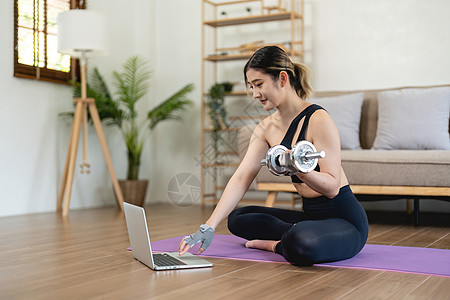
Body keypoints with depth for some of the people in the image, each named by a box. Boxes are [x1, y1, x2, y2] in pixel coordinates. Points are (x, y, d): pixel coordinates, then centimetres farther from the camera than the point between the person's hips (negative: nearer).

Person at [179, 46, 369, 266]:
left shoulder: (318, 120, -19)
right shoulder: (266, 128, 3)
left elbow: (332, 186, -21)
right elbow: (241, 178, -4)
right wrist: (209, 227, -13)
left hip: (345, 220, -8)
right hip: (310, 215, 8)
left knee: (302, 244, -39)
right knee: (238, 218, 12)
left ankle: (277, 245, -5)